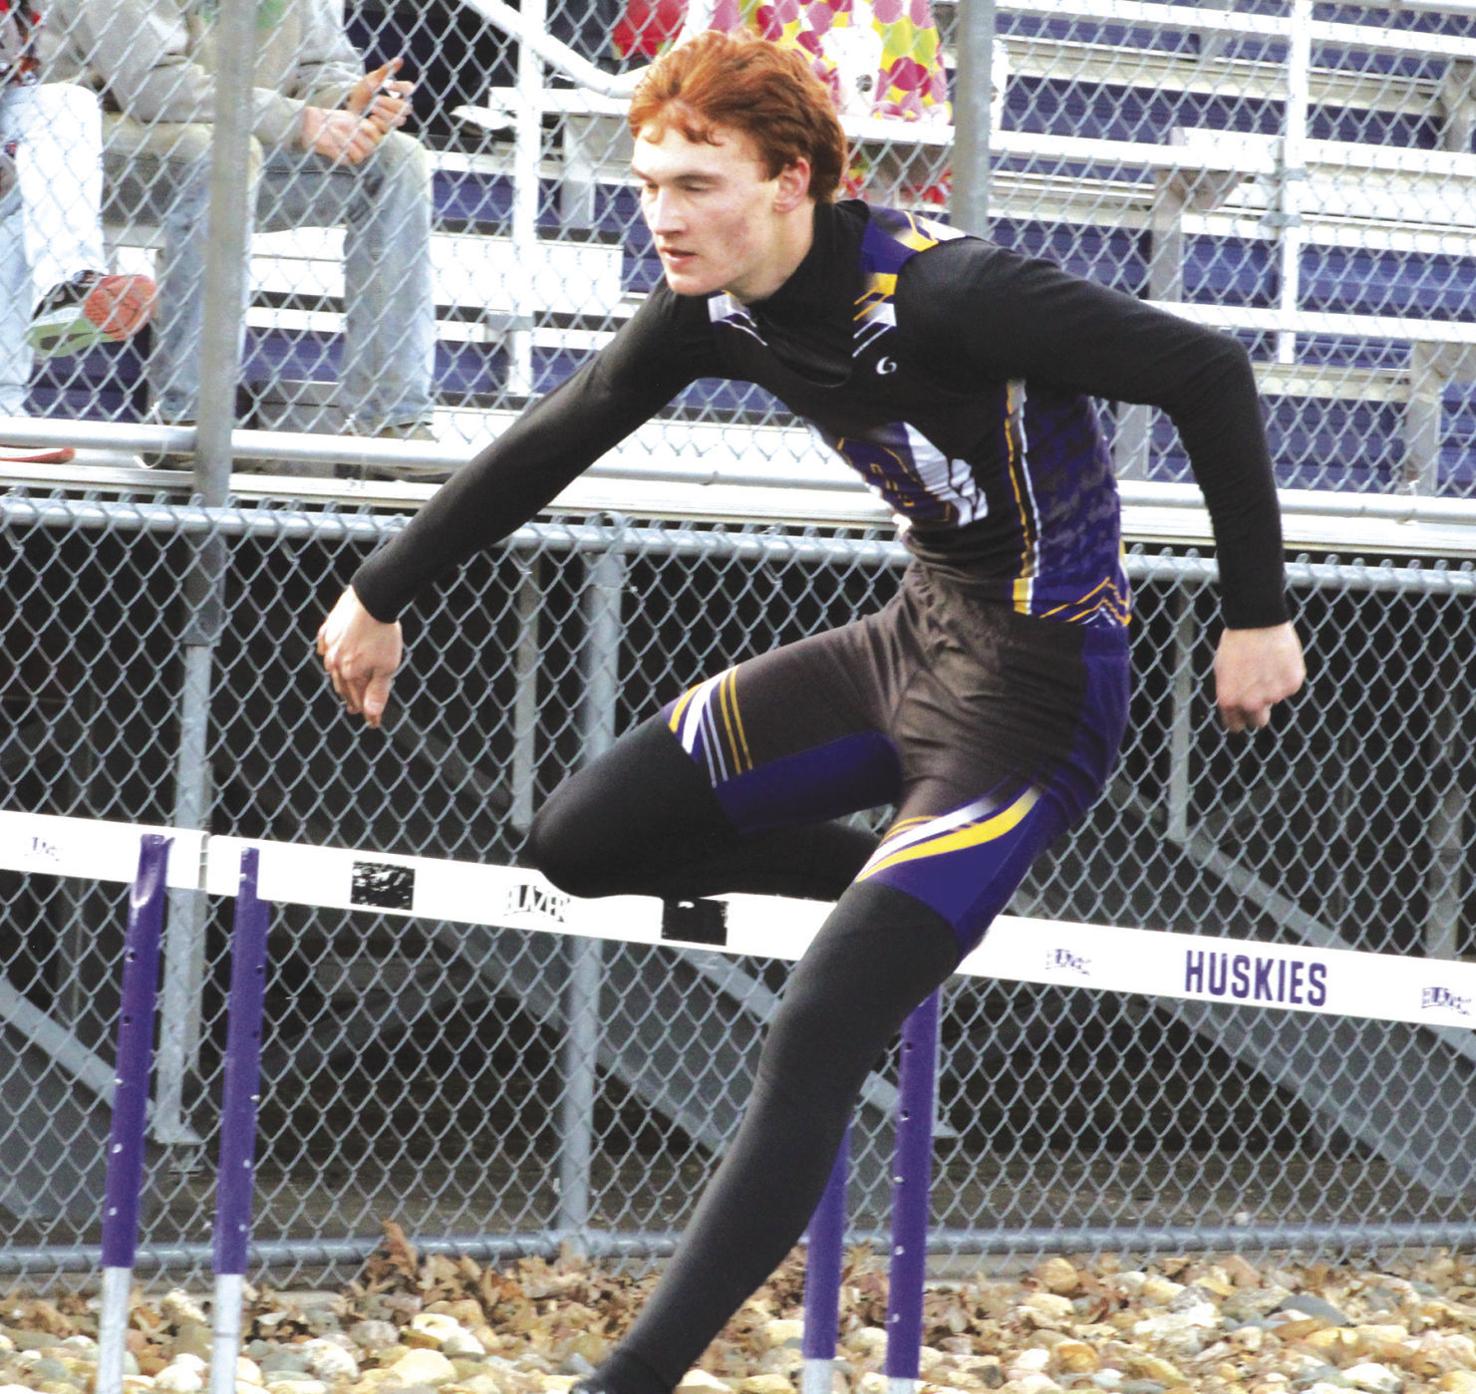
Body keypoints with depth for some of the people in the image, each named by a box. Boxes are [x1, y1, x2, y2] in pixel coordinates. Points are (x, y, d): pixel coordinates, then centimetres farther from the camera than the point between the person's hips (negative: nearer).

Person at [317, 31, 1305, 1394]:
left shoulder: (937, 291, -28)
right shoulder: (717, 308, -4)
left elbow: (1208, 371, -24)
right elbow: (555, 440, 13)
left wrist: (1258, 616, -20)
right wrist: (384, 592, 23)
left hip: (1035, 693, -8)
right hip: (913, 640, 8)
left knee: (815, 1050, -17)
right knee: (583, 843, 7)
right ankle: (901, 884, 24)